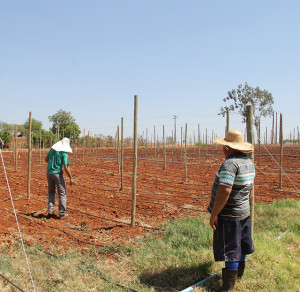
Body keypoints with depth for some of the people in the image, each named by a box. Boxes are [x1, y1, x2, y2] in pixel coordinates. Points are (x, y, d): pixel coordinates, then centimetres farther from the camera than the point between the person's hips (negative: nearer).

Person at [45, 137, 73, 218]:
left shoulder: (52, 149, 6)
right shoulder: (64, 153, -11)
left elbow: (46, 159, 19)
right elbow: (66, 167, -16)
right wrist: (71, 178, -9)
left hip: (49, 173, 6)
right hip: (57, 173, -5)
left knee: (51, 192, 20)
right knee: (62, 193, 5)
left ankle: (50, 210, 14)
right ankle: (62, 212, 6)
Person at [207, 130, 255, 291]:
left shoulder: (230, 164, -25)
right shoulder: (249, 162, 5)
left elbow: (225, 191, -31)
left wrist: (214, 214, -24)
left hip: (228, 214, -9)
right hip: (244, 211, 9)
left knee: (229, 249, 1)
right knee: (241, 244, 23)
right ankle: (239, 272, 44)